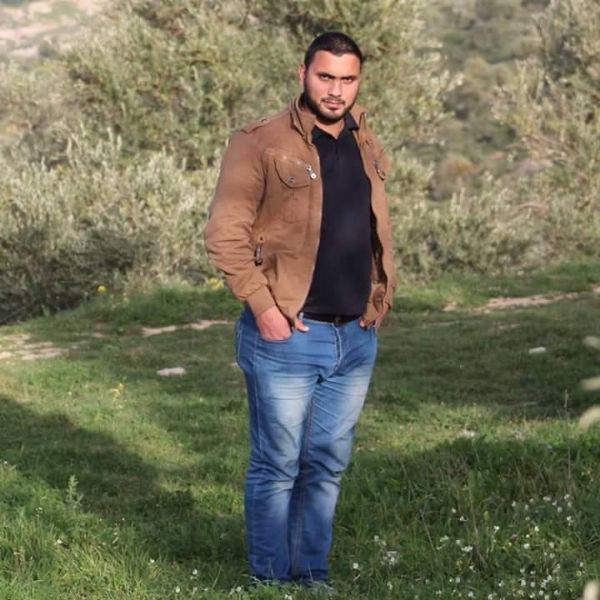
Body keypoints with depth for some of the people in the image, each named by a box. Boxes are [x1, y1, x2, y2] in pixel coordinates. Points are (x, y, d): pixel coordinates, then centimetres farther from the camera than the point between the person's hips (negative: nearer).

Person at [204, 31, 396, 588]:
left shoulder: (364, 145, 11)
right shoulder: (262, 143, -9)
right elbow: (225, 231, -12)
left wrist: (381, 293, 11)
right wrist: (261, 306, -16)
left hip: (355, 337, 6)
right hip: (287, 336, -6)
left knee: (328, 464, 13)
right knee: (278, 466, 3)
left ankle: (312, 575, 24)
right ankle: (271, 582, 13)